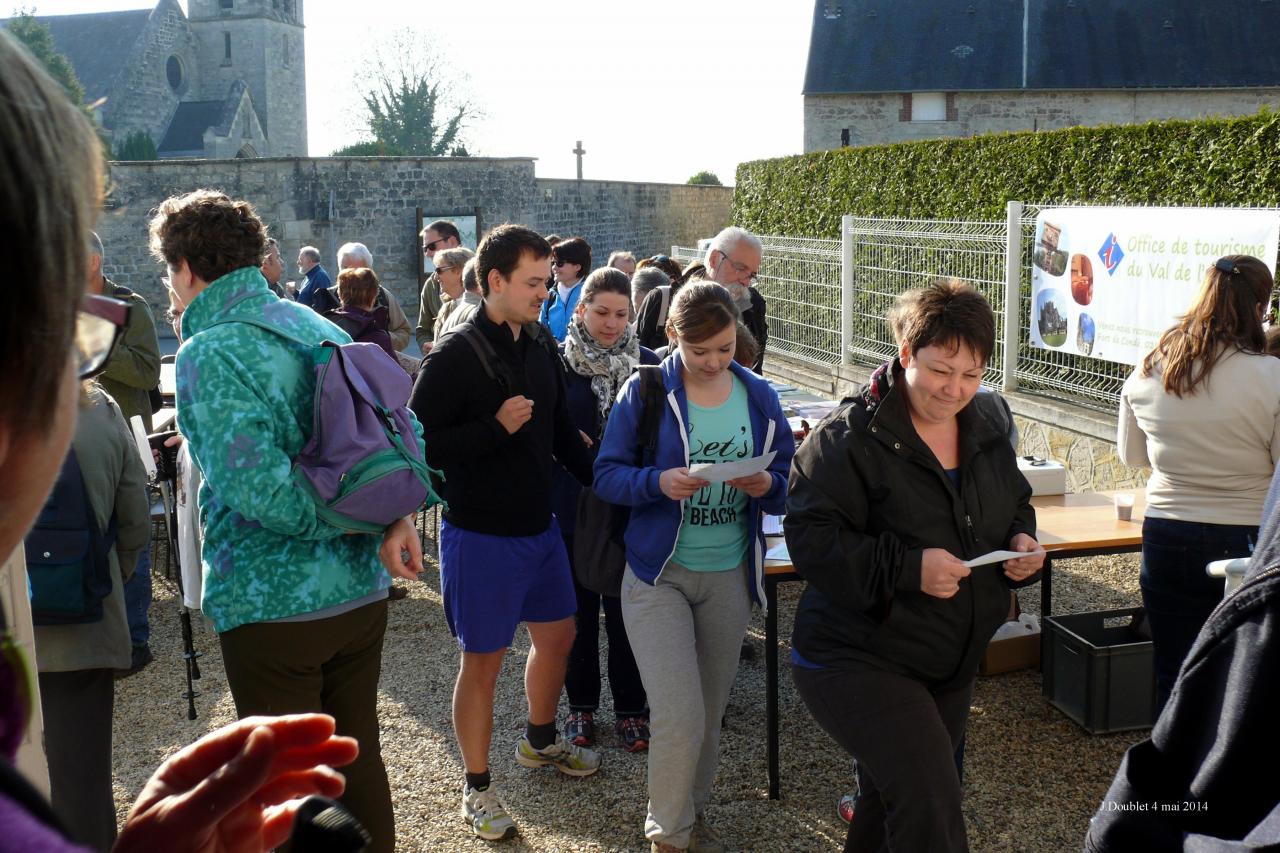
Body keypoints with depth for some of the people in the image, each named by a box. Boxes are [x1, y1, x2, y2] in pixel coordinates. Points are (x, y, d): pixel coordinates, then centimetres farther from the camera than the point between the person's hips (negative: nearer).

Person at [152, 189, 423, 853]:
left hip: (275, 607, -7)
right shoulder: (320, 326, 8)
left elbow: (254, 484, -26)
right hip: (362, 593, 7)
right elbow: (403, 427, 6)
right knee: (358, 760, 20)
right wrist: (395, 516, -6)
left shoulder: (209, 352, -14)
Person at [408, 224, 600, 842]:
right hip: (481, 535, -7)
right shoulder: (455, 356, -19)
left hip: (540, 526, 7)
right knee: (483, 661, 5)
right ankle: (477, 787, 25)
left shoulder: (540, 343, 3)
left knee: (557, 635, 20)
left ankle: (540, 741, 46)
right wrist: (495, 428, -26)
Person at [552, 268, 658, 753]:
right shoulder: (557, 362, -3)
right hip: (574, 507, 0)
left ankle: (630, 708, 23)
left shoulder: (647, 364, 0)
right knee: (580, 611, 12)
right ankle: (581, 706, 28)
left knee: (626, 612, 8)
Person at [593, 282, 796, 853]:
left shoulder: (758, 396, 2)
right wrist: (659, 482, -25)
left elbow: (788, 480, 6)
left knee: (710, 713, 14)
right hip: (659, 573, -3)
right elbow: (607, 473, -7)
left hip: (730, 575, 3)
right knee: (679, 718, -9)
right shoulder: (646, 390, -6)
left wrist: (767, 485, -17)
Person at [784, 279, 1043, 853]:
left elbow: (1014, 500, 18)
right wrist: (908, 567, -33)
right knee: (931, 806, -20)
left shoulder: (987, 423, 3)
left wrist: (1022, 541, -5)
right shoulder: (850, 436, -20)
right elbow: (809, 536, -23)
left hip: (952, 665, 7)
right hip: (858, 660, -7)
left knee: (891, 801, 22)